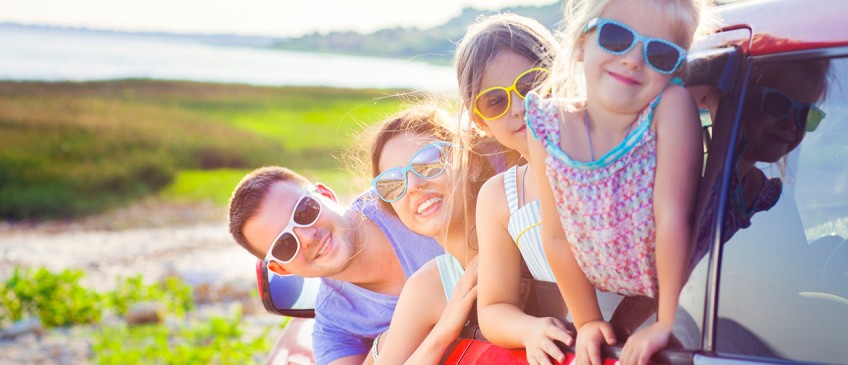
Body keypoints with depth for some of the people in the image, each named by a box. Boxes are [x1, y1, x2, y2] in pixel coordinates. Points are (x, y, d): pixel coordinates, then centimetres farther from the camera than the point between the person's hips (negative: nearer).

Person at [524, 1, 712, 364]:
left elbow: (673, 216, -26)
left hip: (682, 292, -3)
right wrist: (588, 321, -3)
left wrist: (668, 322, -26)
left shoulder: (671, 106, -24)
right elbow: (556, 238, -6)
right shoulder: (549, 131, -15)